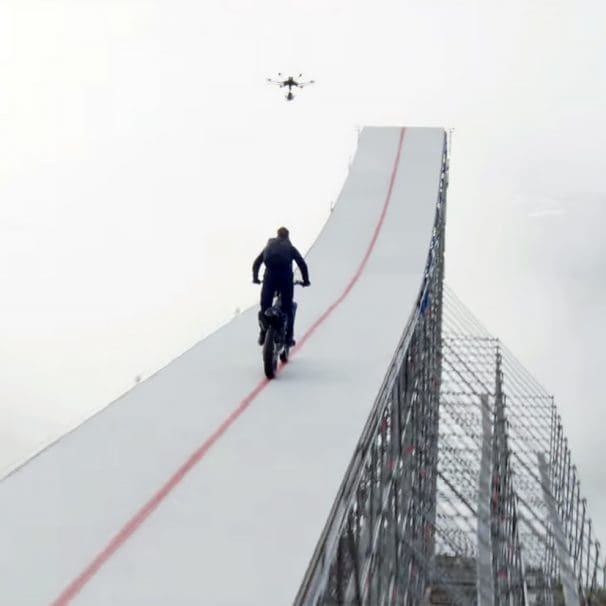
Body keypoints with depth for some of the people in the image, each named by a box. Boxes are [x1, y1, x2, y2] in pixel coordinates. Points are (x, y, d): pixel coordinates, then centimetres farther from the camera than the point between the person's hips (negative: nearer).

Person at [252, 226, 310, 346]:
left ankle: (263, 334, -1)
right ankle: (288, 337, 5)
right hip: (286, 278, -1)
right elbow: (302, 264, 10)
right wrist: (306, 280, 18)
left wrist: (255, 278, 30)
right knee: (287, 308, 7)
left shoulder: (269, 246, 23)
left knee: (265, 306, 9)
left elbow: (256, 263, 20)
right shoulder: (290, 248, 18)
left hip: (269, 277, 1)